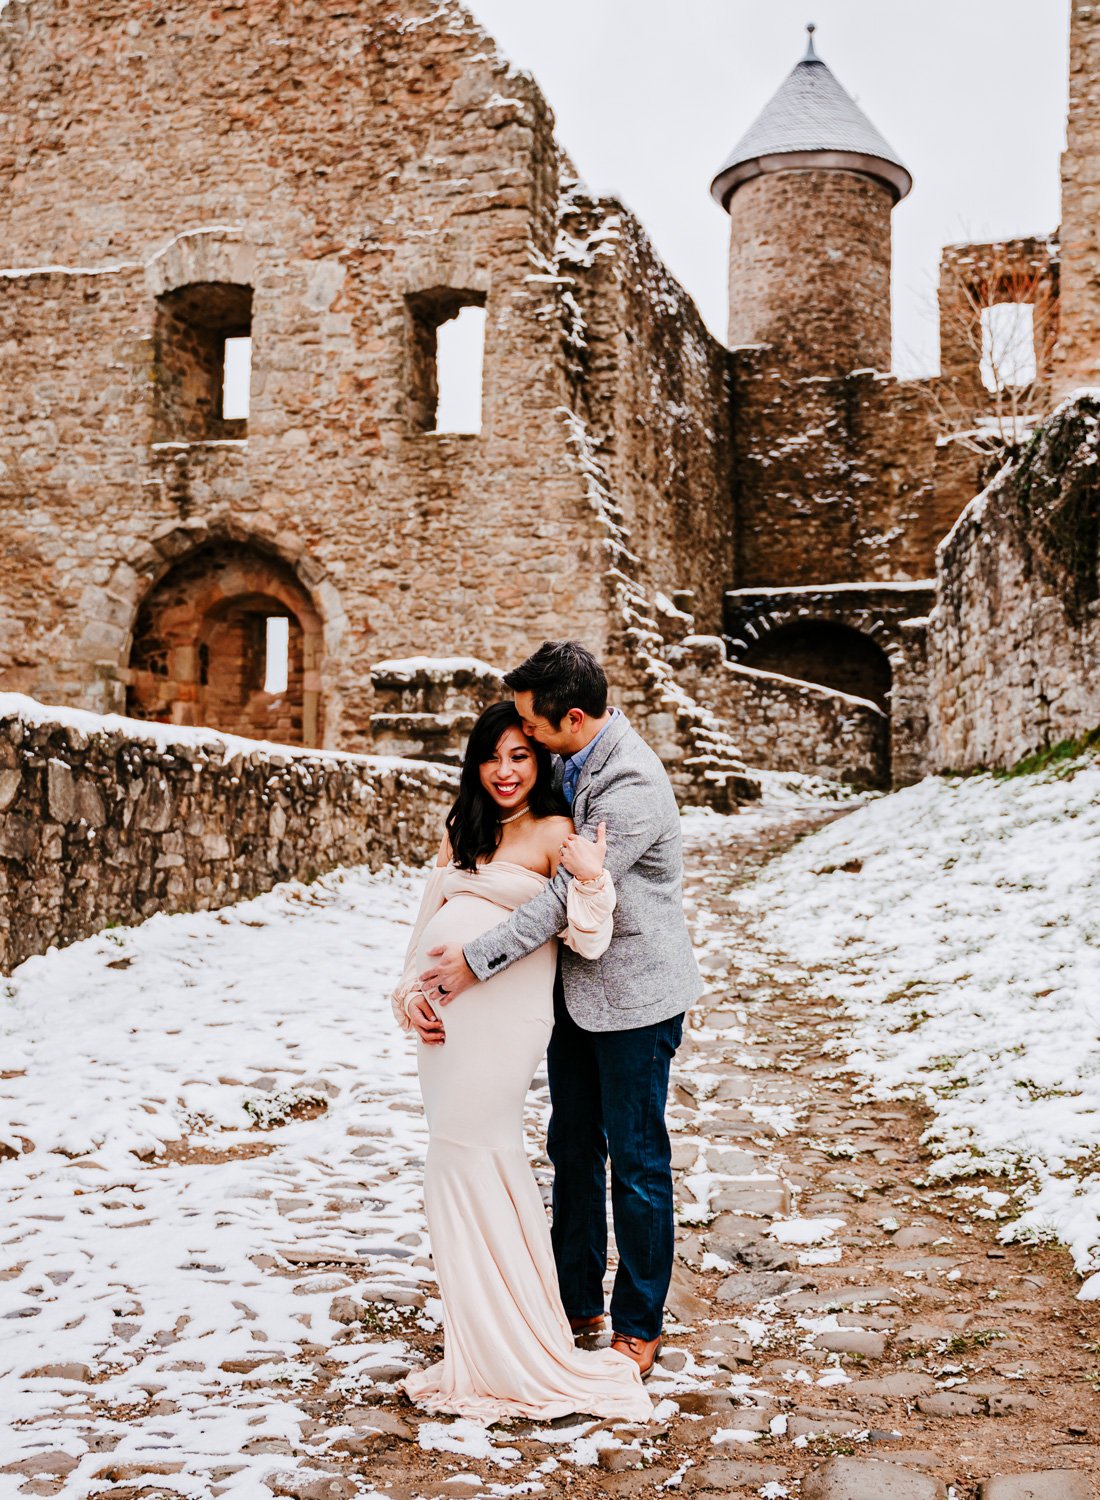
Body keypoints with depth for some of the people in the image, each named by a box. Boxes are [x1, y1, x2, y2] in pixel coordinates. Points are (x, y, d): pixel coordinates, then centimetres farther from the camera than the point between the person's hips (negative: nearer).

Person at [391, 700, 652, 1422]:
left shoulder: (556, 834, -4)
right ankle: (477, 1341, 25)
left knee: (475, 1159, -4)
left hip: (504, 1018, -7)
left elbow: (589, 943, -11)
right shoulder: (463, 834, 16)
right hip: (445, 1019, 7)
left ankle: (507, 1353, 11)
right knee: (458, 1164, 11)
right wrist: (411, 994, 6)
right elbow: (429, 920, 19)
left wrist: (590, 879, -27)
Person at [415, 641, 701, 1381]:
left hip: (633, 993, -8)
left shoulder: (632, 789, -26)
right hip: (577, 987, 9)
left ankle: (639, 1324, 21)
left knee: (637, 1162, 5)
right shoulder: (570, 760, 2)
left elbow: (566, 895, -26)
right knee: (573, 1148, 17)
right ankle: (577, 1303, 32)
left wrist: (475, 960, -22)